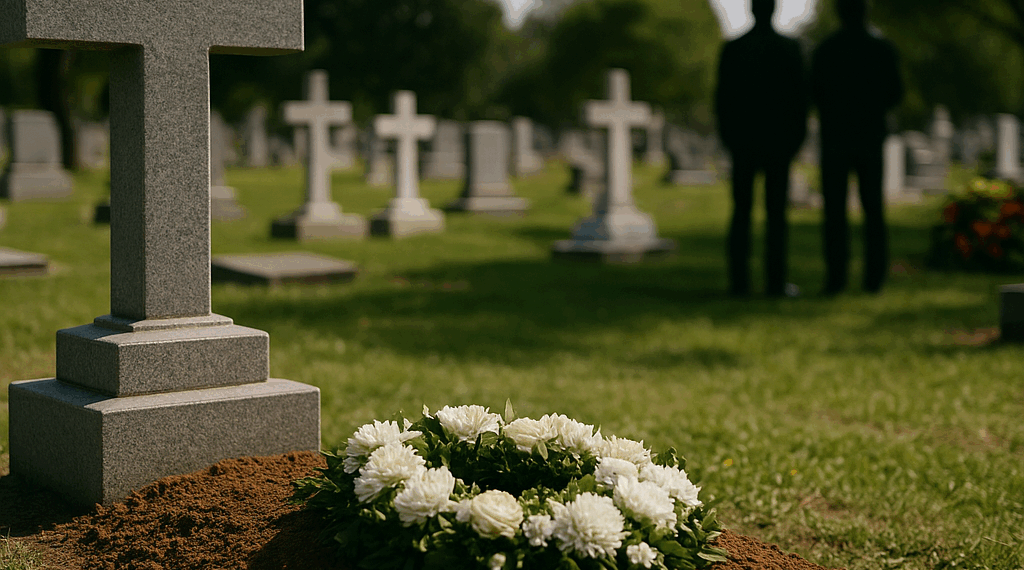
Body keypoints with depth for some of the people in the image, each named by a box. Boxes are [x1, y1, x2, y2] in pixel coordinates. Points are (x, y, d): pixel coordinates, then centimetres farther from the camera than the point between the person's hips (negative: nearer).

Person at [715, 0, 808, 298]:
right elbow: (800, 96, -3)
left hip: (742, 140, 1)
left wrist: (727, 136, 9)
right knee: (776, 214, 2)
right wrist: (796, 137, 6)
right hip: (778, 140, -1)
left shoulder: (732, 48, 0)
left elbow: (722, 97, 0)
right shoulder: (790, 48, -3)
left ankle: (739, 282, 1)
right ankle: (775, 282, -1)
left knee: (741, 212, 5)